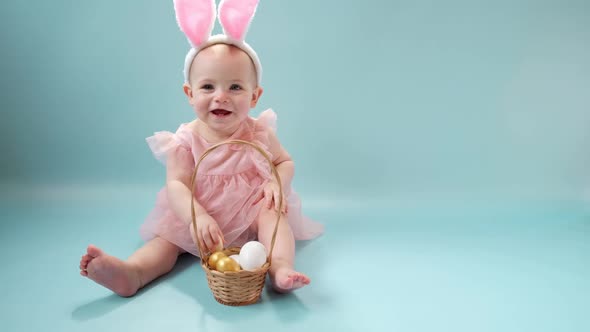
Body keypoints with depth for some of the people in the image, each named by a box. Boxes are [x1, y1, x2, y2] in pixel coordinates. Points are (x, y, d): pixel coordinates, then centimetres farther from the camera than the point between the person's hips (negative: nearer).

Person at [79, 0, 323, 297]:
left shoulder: (259, 134, -8)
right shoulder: (185, 141, -13)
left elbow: (285, 162, 6)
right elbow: (176, 184, -20)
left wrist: (277, 183, -19)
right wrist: (196, 216, -40)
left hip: (251, 214, 0)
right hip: (198, 216, 1)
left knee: (272, 212, -27)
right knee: (167, 234, -19)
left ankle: (281, 268, -45)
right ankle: (131, 273, -40)